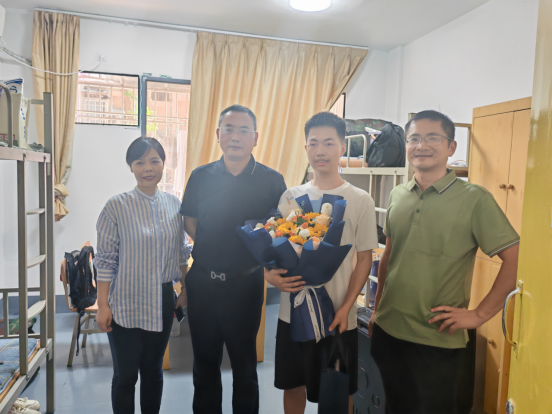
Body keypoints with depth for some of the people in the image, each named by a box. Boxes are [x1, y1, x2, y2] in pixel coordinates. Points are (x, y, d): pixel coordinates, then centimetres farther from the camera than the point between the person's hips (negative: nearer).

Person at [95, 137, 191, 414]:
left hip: (163, 301, 3)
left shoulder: (174, 204, 0)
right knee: (125, 374, 10)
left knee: (153, 370, 18)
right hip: (126, 304, -3)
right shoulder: (117, 206, -10)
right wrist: (102, 305, -8)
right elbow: (106, 259, -8)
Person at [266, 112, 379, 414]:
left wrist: (346, 308, -12)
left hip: (337, 318, -2)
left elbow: (364, 259, -3)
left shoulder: (360, 201, -5)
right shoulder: (290, 196, 2)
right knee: (293, 386, 19)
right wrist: (270, 274, -14)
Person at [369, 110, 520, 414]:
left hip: (437, 342, -4)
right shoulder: (397, 196, 4)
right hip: (387, 332, 5)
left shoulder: (474, 199, -11)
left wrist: (479, 314, -13)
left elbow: (514, 259, -11)